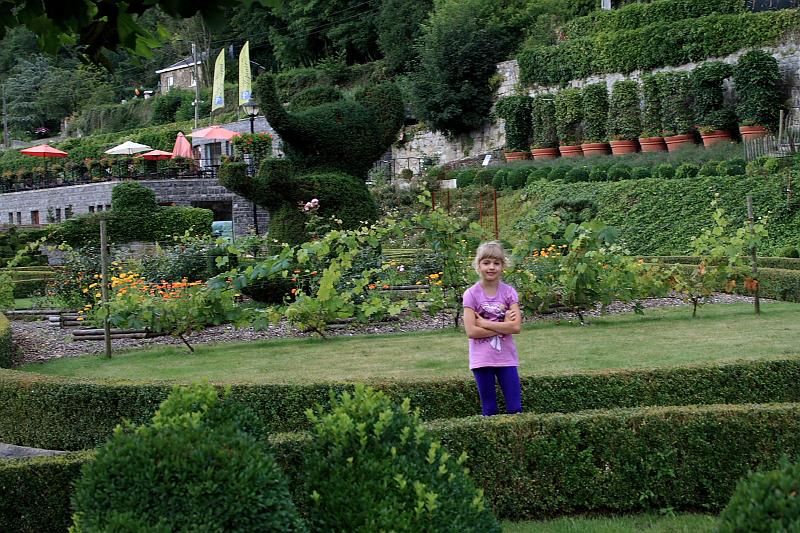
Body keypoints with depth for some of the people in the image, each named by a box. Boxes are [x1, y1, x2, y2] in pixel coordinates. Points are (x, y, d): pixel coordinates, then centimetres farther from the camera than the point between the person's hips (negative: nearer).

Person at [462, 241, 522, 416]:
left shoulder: (509, 292, -1)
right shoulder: (471, 294, -5)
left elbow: (515, 327, -12)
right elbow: (471, 331, -13)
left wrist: (484, 323, -14)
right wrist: (503, 326, -13)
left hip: (506, 357, 1)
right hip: (482, 359, -1)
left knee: (515, 409, 1)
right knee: (489, 411, 6)